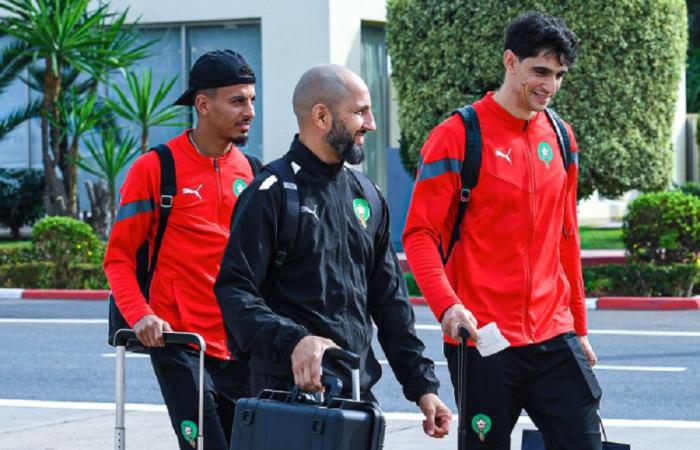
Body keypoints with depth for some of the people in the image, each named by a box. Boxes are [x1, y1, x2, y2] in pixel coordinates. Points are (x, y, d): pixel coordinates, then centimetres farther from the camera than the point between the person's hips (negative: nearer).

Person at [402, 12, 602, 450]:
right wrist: (447, 305, -23)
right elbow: (419, 233, -8)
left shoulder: (560, 137, 12)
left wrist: (578, 326, 19)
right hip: (484, 339, -5)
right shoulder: (459, 136, -6)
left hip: (553, 335, 5)